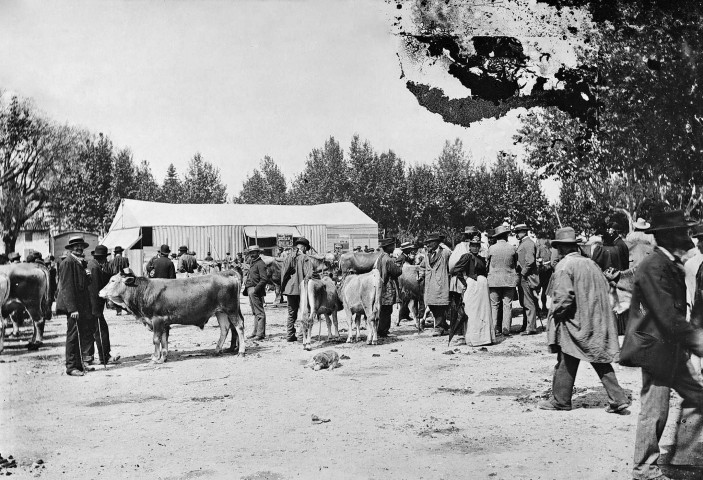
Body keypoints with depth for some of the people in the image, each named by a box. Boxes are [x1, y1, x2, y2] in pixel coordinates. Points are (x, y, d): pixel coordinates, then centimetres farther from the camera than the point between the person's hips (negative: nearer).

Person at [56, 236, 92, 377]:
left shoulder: (80, 263, 17)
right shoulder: (68, 263, -11)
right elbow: (67, 287, -16)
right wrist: (72, 308, -20)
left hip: (81, 306, 9)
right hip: (74, 306, -9)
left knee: (81, 334, 12)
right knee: (73, 335, -6)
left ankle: (79, 364, 19)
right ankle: (71, 367, 0)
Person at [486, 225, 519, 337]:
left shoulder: (491, 248, -6)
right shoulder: (512, 248, -2)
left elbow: (486, 262, 5)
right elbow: (516, 264, 8)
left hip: (494, 279, -1)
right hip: (509, 280, 1)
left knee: (494, 305, 5)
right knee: (507, 305, 4)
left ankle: (495, 329, 4)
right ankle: (506, 329, 4)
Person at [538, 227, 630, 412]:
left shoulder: (564, 266, -15)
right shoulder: (591, 263, 7)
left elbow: (564, 296, -21)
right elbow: (605, 287, 13)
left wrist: (556, 313, -7)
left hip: (574, 323, -7)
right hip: (596, 323, 7)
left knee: (566, 363, 5)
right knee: (601, 361, 12)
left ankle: (561, 401, 15)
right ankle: (618, 398, 9)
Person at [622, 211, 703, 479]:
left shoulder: (672, 266, 10)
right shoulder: (653, 268, -21)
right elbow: (668, 318, -27)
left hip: (673, 350, 10)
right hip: (655, 349, -10)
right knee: (654, 412, 0)